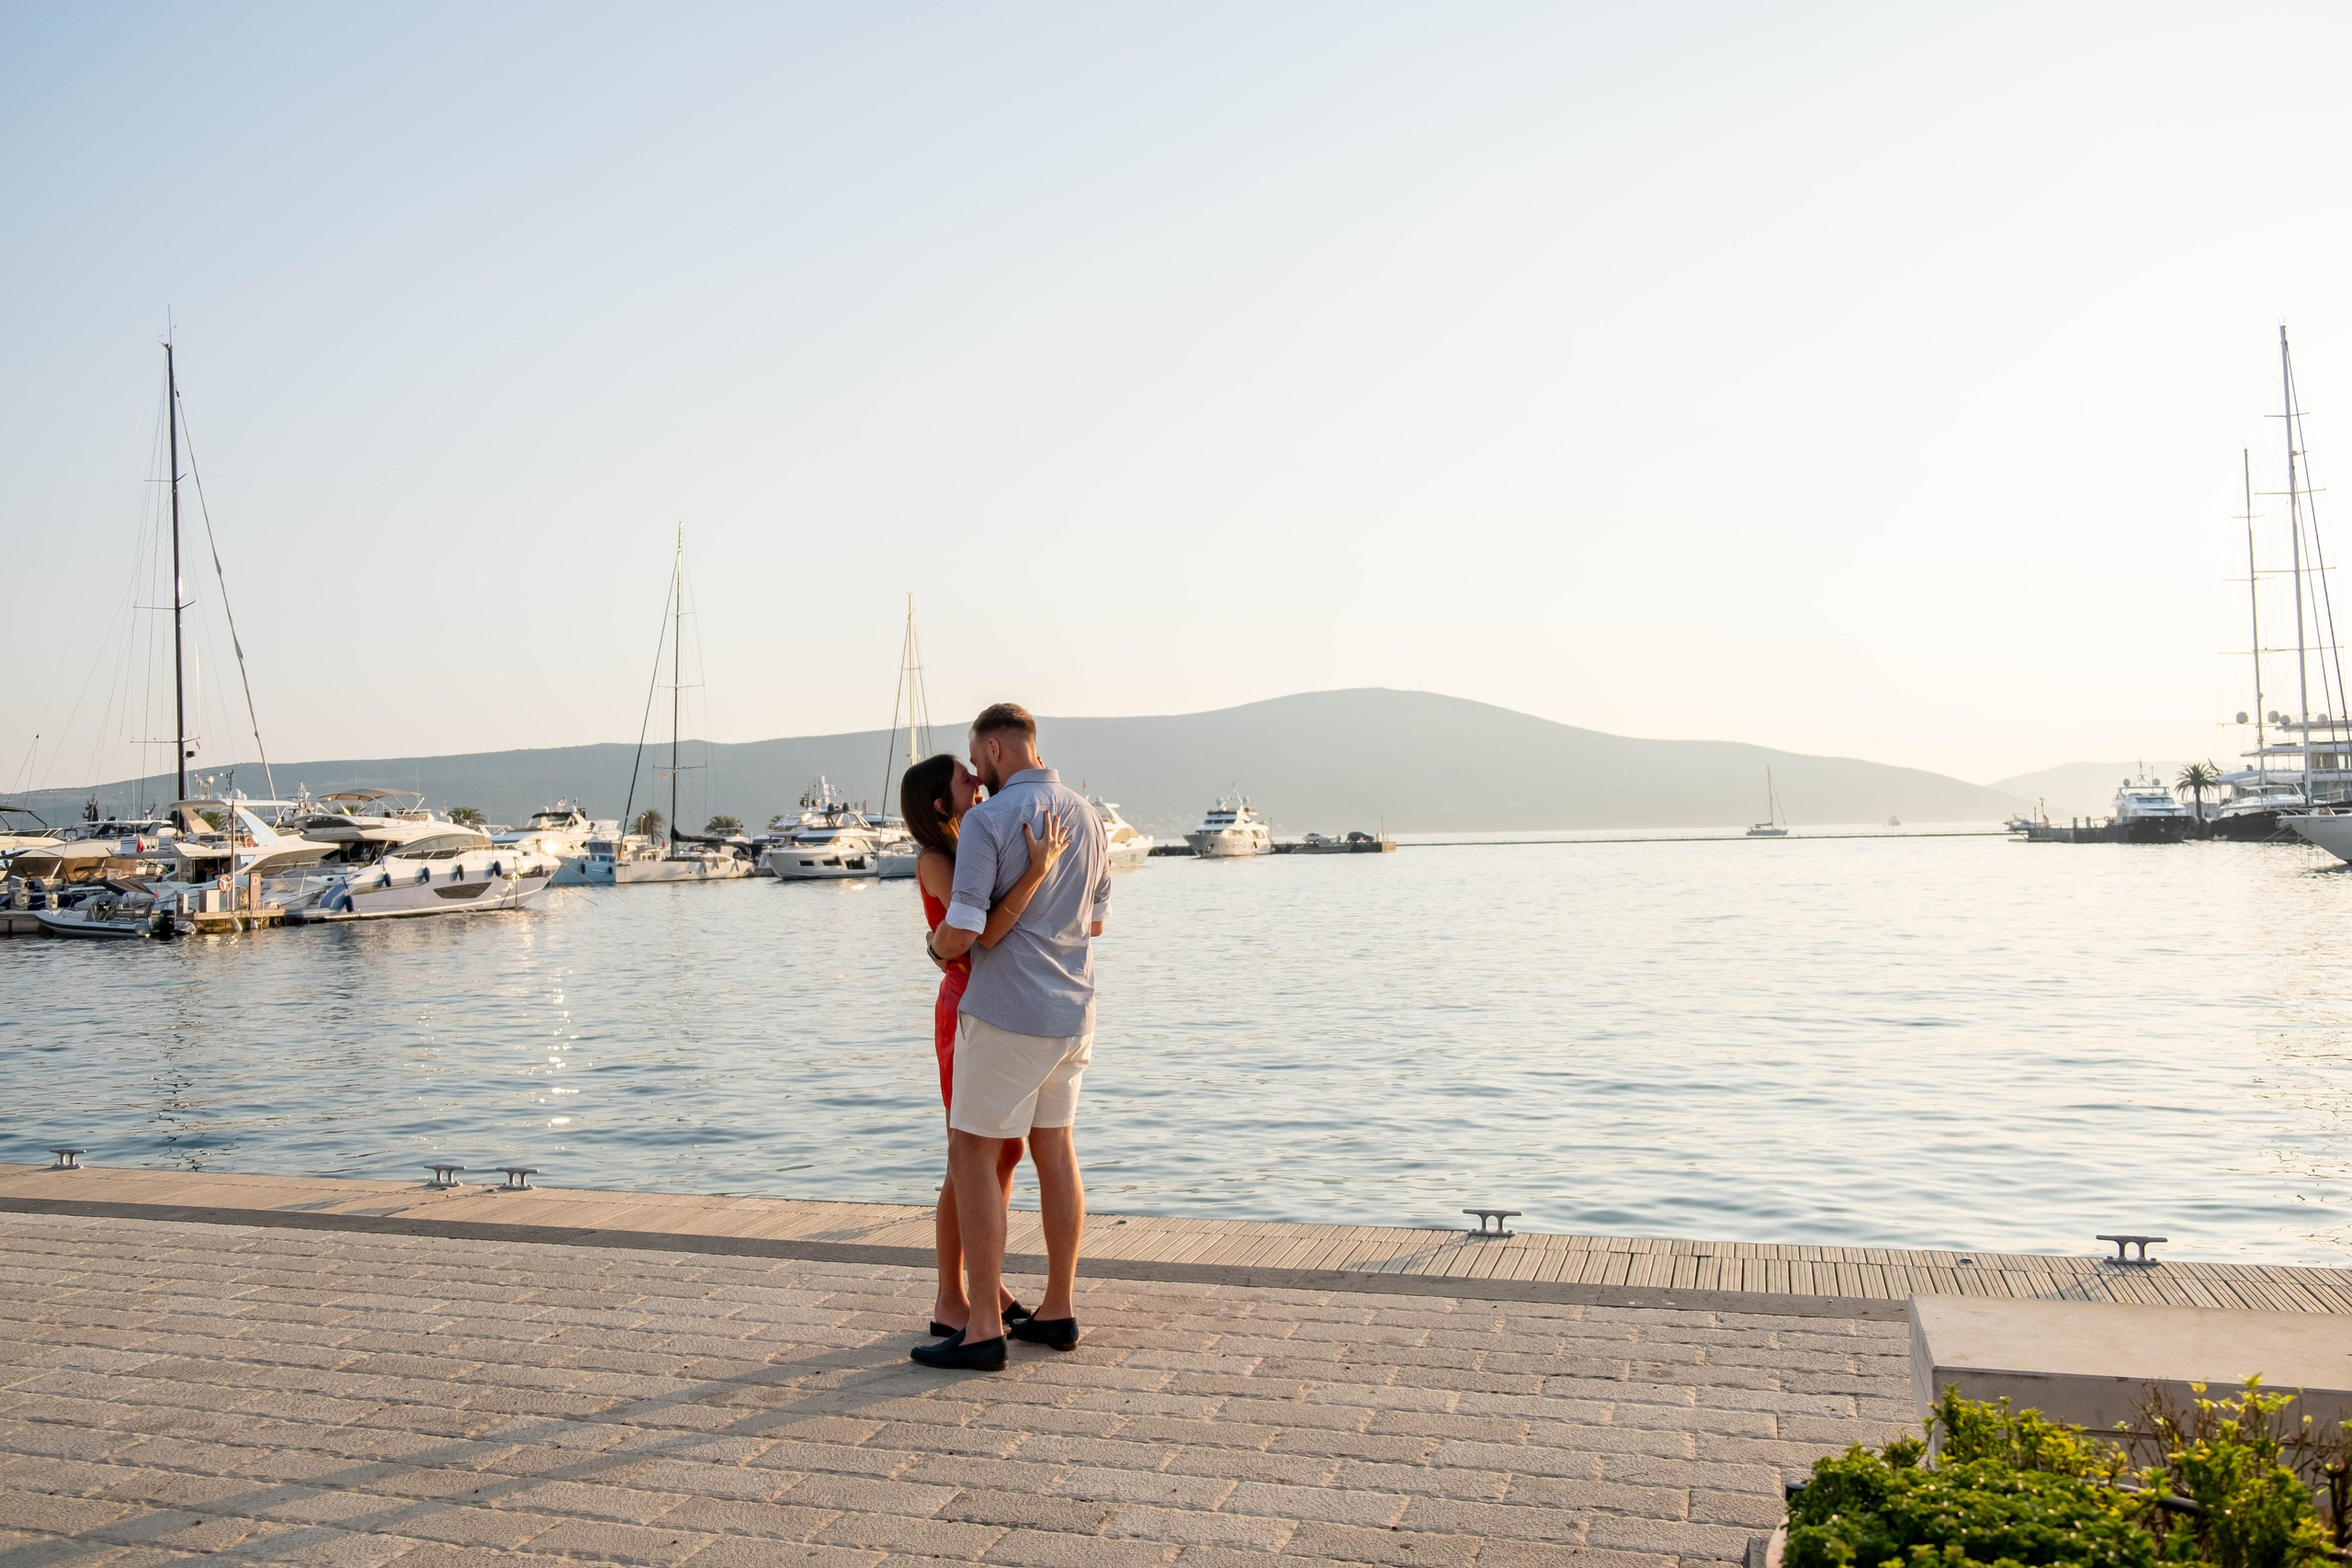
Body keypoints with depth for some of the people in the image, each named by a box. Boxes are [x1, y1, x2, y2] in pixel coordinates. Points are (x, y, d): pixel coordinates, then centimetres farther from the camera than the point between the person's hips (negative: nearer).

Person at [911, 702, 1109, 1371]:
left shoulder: (986, 821, -15)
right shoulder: (1087, 818, 8)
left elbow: (961, 933, -20)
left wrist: (936, 945, 5)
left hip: (1007, 1014, -8)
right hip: (1071, 1013, 8)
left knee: (972, 1160, 0)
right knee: (1054, 1152, 16)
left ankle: (983, 1330, 1)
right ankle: (1058, 1311, 22)